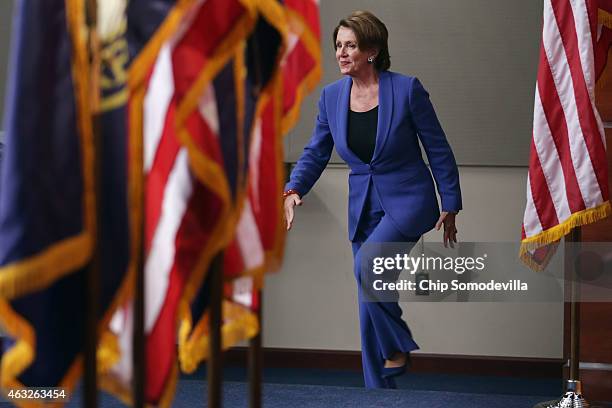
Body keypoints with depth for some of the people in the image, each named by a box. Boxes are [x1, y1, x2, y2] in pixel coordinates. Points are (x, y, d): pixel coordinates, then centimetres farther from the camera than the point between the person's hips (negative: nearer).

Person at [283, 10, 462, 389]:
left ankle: (398, 345, -8)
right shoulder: (332, 95, 0)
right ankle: (379, 390, 14)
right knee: (369, 305, 5)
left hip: (408, 201, -5)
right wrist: (293, 190, -11)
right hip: (364, 207, 5)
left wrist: (450, 206, -2)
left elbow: (438, 148, -6)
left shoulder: (406, 89, -13)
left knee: (368, 263, -29)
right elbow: (316, 152, 7)